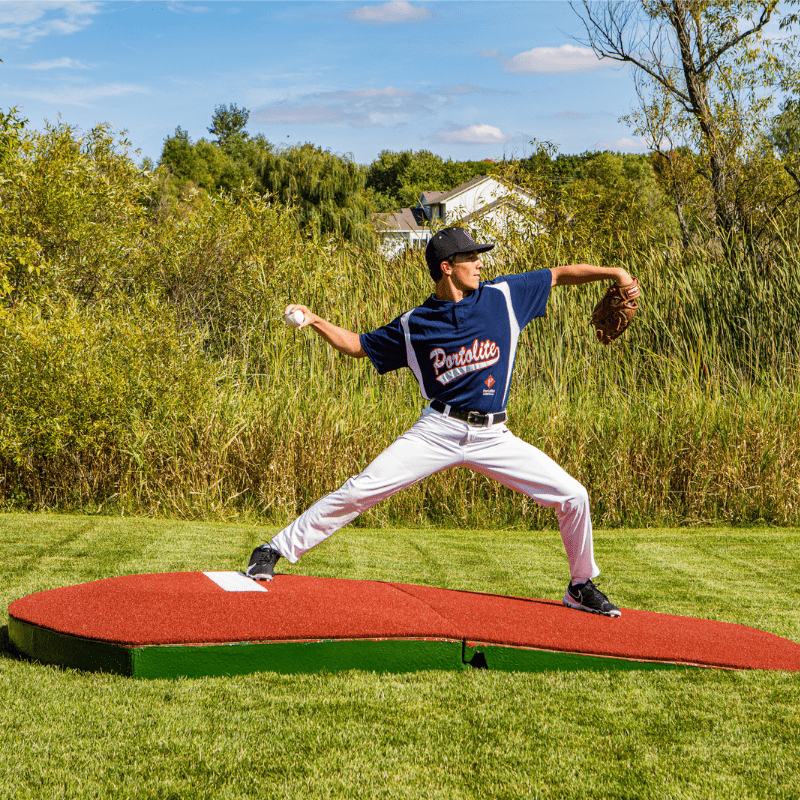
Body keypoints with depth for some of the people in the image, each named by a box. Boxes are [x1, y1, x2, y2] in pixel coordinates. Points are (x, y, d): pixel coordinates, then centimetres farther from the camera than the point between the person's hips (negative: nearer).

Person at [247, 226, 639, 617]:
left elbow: (560, 275, 9)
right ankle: (275, 550, 0)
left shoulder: (503, 296, 2)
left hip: (492, 435, 2)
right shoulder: (415, 324, 1)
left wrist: (614, 272, 0)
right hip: (438, 431, -2)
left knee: (573, 496, -5)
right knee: (360, 490, -13)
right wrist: (315, 321, -3)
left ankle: (582, 586, 17)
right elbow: (358, 346, 11)